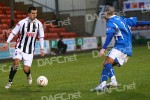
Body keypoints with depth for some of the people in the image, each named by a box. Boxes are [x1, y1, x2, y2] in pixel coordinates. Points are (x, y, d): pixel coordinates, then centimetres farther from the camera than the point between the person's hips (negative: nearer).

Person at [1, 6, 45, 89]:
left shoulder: (39, 24, -2)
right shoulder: (22, 22, -8)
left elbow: (41, 37, 7)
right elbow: (13, 32, -3)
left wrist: (42, 49, 4)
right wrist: (7, 42, -10)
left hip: (30, 50, 1)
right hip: (20, 47, -1)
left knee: (26, 69, -6)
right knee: (16, 62, -25)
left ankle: (28, 75, 33)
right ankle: (10, 82, -9)